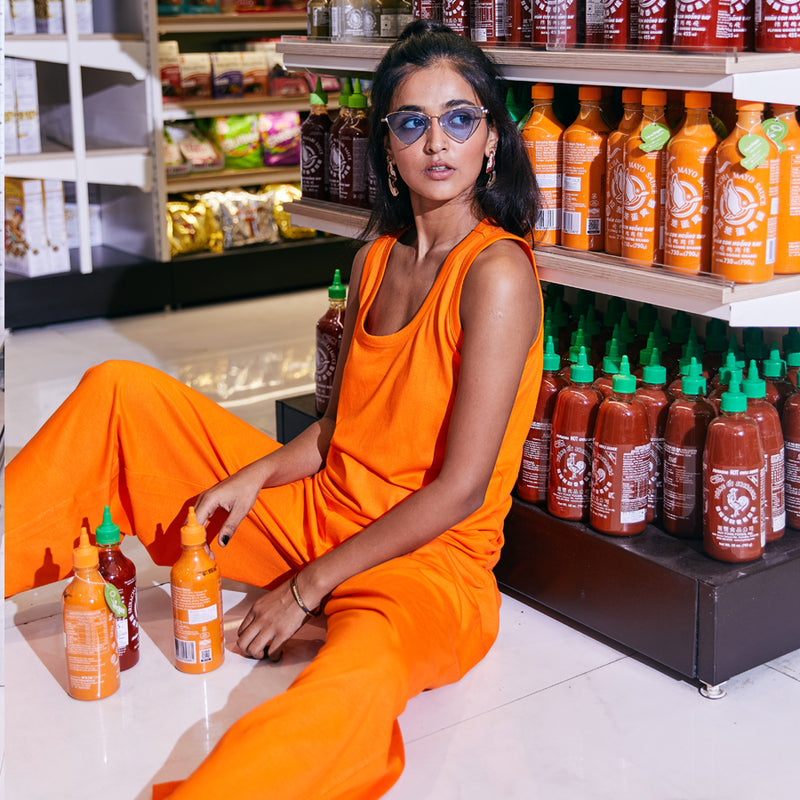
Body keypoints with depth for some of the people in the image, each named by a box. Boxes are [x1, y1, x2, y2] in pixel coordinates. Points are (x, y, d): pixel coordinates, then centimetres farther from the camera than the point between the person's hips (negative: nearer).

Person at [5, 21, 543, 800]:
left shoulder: (497, 273, -17)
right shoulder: (376, 258, 6)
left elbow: (461, 488, -20)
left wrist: (309, 587, -15)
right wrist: (251, 477, -6)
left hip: (429, 559, -7)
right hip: (322, 509, 7)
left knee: (357, 680, -45)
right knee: (120, 393, 5)